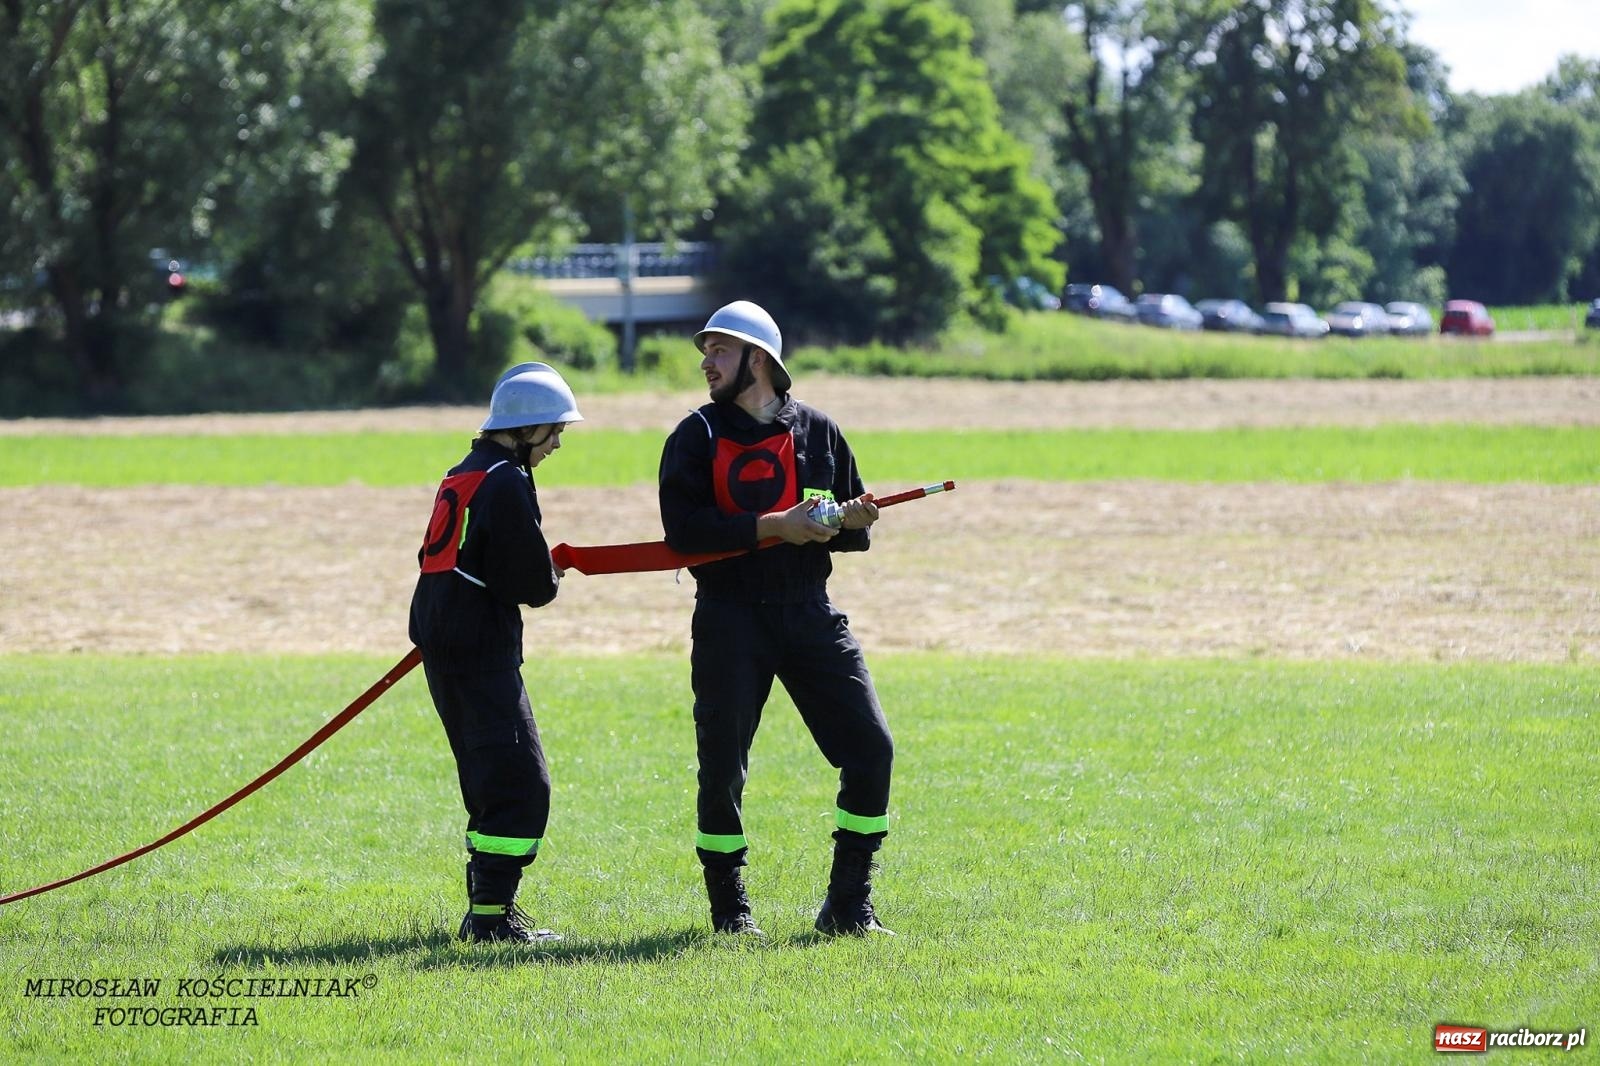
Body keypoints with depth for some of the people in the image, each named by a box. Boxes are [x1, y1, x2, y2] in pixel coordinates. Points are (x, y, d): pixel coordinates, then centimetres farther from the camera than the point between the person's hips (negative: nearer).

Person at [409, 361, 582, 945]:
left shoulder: (464, 474, 16)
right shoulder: (507, 483, -14)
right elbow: (531, 583, -16)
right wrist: (551, 579, 6)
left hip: (443, 644, 10)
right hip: (481, 652, -10)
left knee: (492, 783, 17)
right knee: (521, 784, -10)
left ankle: (489, 910, 20)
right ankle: (490, 915, -13)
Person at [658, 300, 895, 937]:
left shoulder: (818, 431, 11)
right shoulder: (696, 437, 3)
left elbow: (853, 533, 14)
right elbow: (683, 529, -11)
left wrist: (851, 521, -10)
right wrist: (771, 528, -20)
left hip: (810, 615, 2)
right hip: (731, 617, -2)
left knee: (871, 749, -6)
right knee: (723, 765, -2)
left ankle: (848, 905, 5)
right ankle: (729, 906, 14)